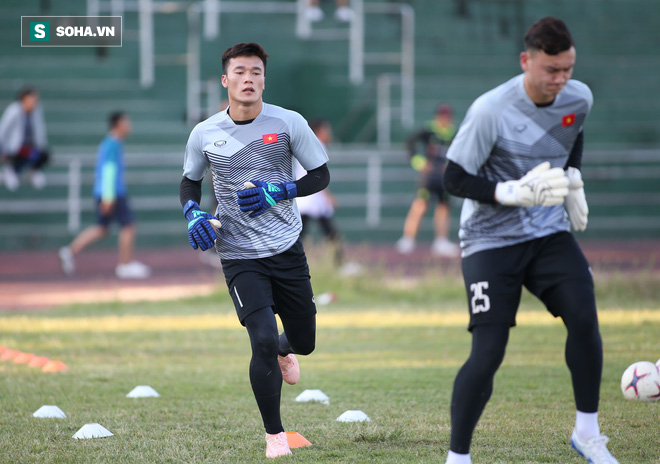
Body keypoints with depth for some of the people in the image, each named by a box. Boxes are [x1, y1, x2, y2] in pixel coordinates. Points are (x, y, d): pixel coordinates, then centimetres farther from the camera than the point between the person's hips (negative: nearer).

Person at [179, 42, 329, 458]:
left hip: (287, 248, 1)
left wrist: (276, 192, -15)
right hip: (240, 256, -1)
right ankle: (275, 435, 1)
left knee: (303, 342, 11)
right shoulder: (205, 135, -3)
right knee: (263, 340, -17)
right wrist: (193, 213, -8)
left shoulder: (289, 124, -6)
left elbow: (321, 175, 1)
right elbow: (190, 183, 13)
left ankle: (283, 350, 53)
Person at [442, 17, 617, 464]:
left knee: (584, 320, -16)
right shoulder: (491, 111, -21)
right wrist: (514, 193, -26)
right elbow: (455, 178, -15)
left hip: (550, 233, 4)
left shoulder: (579, 98, -3)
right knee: (488, 352, -11)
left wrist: (573, 179, 7)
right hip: (492, 239, -4)